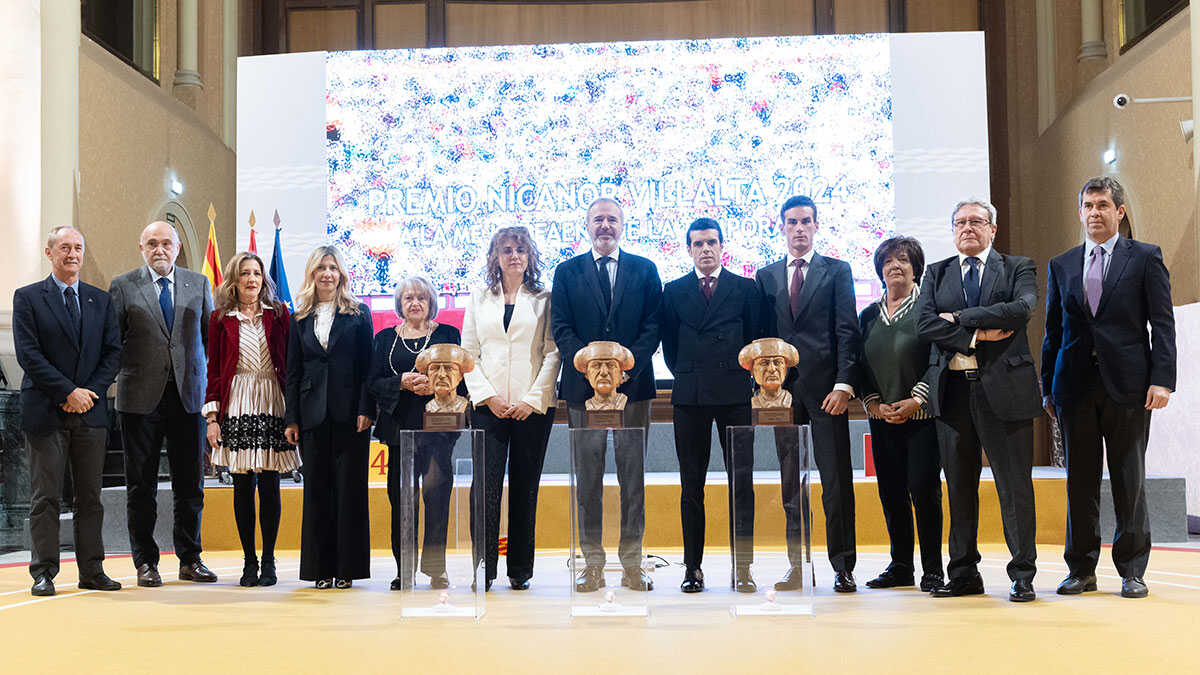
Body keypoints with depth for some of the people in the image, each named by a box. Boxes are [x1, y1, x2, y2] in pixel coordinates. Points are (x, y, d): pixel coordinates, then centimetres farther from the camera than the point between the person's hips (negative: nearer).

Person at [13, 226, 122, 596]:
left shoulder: (101, 300, 13)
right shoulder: (28, 298, 2)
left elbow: (113, 352, 8)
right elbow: (28, 354, -7)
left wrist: (91, 392, -7)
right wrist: (68, 392, -13)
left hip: (91, 412, 3)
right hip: (46, 412, -3)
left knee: (90, 496, 6)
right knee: (45, 497, 0)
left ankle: (92, 570, 12)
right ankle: (44, 573, 6)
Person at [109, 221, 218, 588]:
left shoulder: (198, 283, 10)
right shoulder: (122, 286, 4)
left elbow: (211, 336, 13)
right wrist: (110, 379, -3)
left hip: (189, 395, 2)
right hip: (141, 396, -2)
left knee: (190, 484, 6)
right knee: (141, 485, 4)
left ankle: (190, 559, 16)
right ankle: (146, 563, 12)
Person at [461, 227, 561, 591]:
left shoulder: (544, 299, 6)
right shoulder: (479, 298, 12)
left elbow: (553, 353, 0)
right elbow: (468, 352, 8)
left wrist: (533, 398, -9)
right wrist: (488, 396, -4)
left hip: (532, 407, -1)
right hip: (488, 407, 1)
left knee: (525, 488, 4)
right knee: (487, 486, -8)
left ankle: (521, 570, 11)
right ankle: (484, 567, -4)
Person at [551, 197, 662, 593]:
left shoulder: (645, 270, 9)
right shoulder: (567, 273, 9)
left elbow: (653, 326, 2)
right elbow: (561, 329, 2)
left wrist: (625, 365, -12)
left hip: (633, 384, 0)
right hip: (583, 386, 0)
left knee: (633, 475, 2)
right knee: (588, 477, 2)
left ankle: (632, 564, 8)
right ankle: (593, 564, 8)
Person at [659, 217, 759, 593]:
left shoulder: (745, 288, 8)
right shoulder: (674, 291, 10)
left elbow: (755, 338, 9)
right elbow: (669, 346, 12)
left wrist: (738, 375, 2)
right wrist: (688, 377, 4)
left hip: (735, 395, -1)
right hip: (689, 397, 1)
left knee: (741, 484, -2)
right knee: (692, 486, 4)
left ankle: (742, 567, 3)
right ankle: (692, 567, 10)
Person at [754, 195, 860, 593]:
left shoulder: (837, 271, 7)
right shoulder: (766, 277, 15)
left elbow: (847, 332, -1)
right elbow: (762, 335, 12)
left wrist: (844, 384, -11)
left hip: (825, 389, -3)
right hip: (783, 390, 3)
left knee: (837, 481, -3)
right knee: (790, 483, 5)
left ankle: (842, 566, 3)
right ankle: (797, 565, 11)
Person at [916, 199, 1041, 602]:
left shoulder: (1018, 267, 8)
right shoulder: (937, 273, 15)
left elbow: (1022, 309, -12)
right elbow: (925, 324, 0)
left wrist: (960, 317, -9)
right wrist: (977, 335, -11)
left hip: (1004, 387, -3)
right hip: (952, 389, 3)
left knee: (1014, 484, -2)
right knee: (959, 486, 7)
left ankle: (1022, 575, 6)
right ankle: (964, 574, 15)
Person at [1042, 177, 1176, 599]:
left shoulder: (1145, 258, 5)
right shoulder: (1061, 266, 14)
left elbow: (1162, 323, 0)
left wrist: (1162, 379, -10)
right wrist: (1048, 387, 9)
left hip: (1128, 385, -3)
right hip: (1076, 385, 3)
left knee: (1130, 480, 2)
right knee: (1080, 480, 5)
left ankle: (1132, 570, 11)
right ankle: (1081, 568, 13)